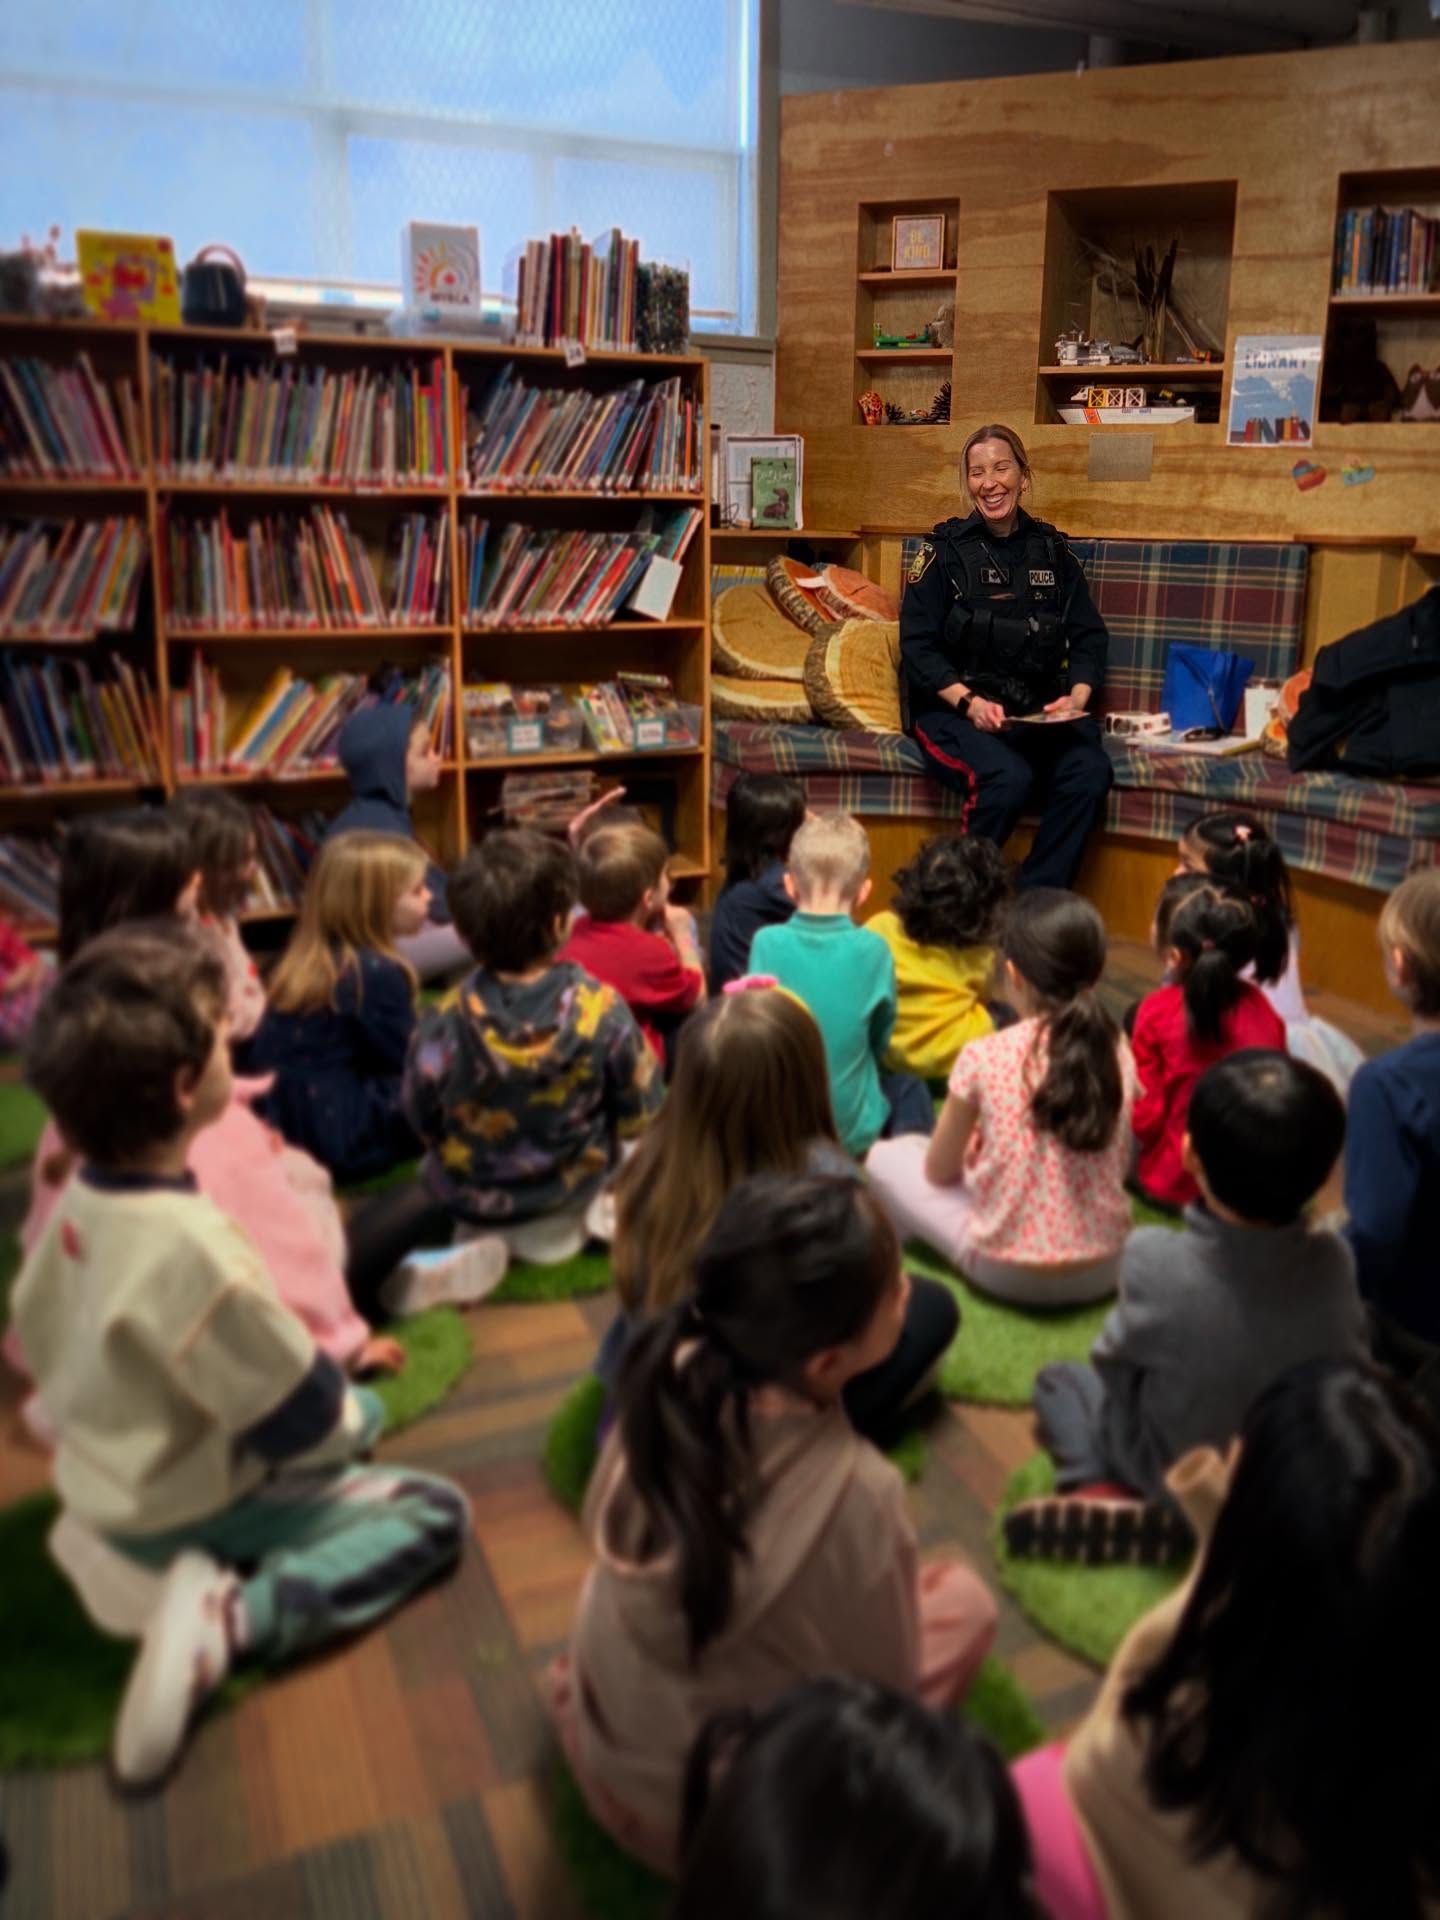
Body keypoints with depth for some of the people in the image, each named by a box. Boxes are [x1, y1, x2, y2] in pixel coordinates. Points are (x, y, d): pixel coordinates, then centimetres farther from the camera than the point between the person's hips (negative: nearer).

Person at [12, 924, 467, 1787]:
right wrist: (341, 1412, -2)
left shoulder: (79, 1197, -10)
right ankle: (232, 1617, -16)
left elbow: (36, 1331, 7)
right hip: (178, 1509, -8)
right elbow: (300, 1422, -27)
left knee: (364, 1410, 25)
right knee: (436, 1513, -5)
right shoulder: (190, 1245, -37)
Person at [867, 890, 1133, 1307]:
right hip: (1105, 1269, 4)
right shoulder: (1119, 1055, -7)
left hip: (1009, 1273, -4)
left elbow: (939, 1170, -4)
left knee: (887, 1156, 14)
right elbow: (1119, 1166, 8)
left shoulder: (984, 1057, -18)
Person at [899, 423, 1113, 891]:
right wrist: (969, 701, -17)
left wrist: (1077, 695, -8)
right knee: (1009, 777, -34)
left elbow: (1090, 637, 12)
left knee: (1091, 770, -28)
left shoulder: (1052, 552, 14)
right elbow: (917, 647, -2)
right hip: (953, 713, -3)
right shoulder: (945, 551, 4)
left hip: (1038, 713, 3)